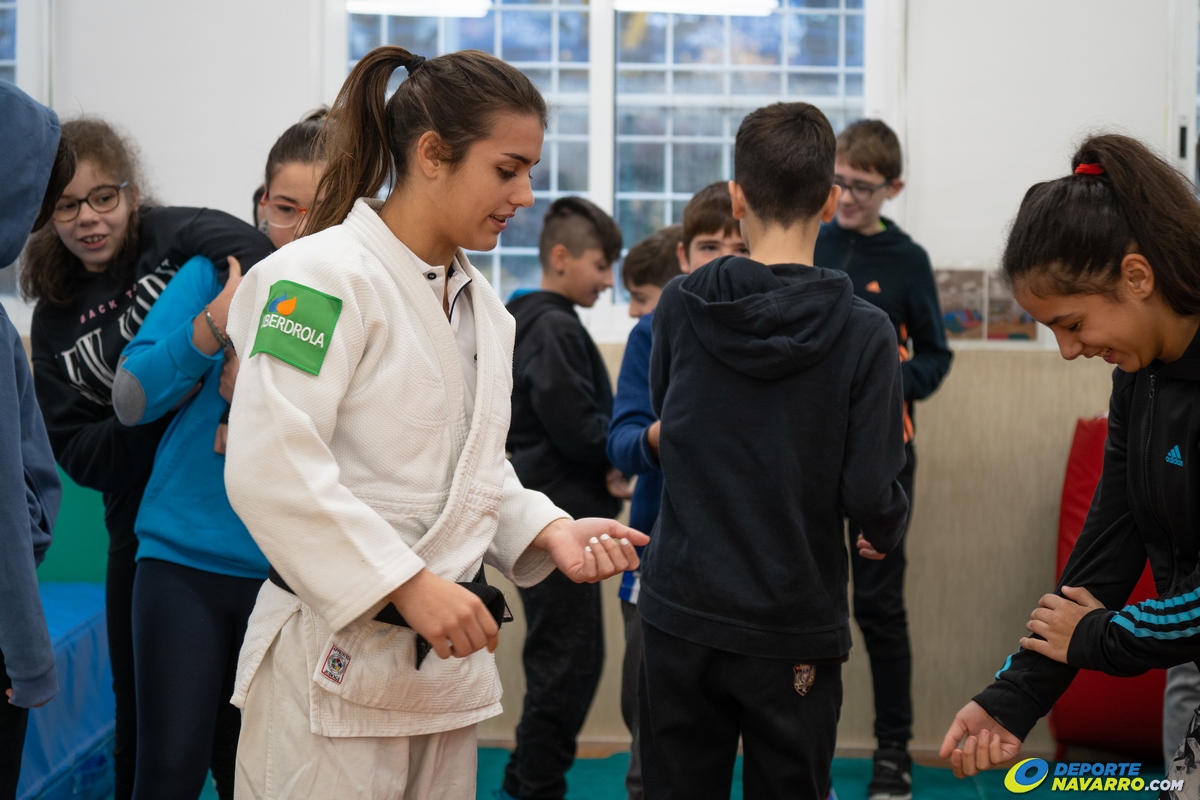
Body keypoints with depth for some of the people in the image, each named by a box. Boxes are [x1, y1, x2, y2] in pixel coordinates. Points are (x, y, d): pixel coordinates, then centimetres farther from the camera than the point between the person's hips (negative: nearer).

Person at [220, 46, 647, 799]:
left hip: (446, 652, 8)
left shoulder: (483, 306, 14)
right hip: (336, 661, -8)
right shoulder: (321, 277, -14)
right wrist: (408, 584, -23)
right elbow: (271, 467, -22)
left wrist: (549, 529, 0)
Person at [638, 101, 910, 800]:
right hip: (795, 628, -2)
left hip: (681, 613, 2)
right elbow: (869, 491, -13)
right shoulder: (863, 332, -12)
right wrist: (889, 530, 9)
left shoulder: (680, 308, -5)